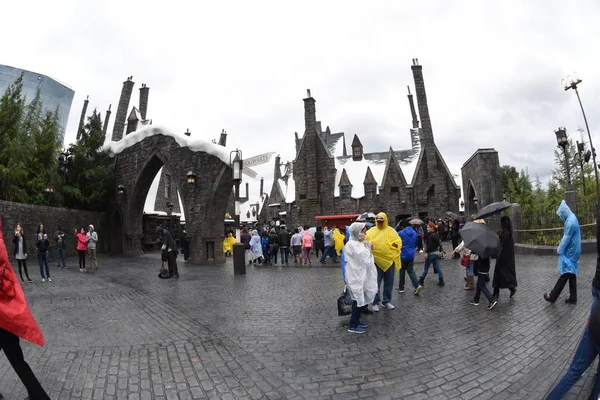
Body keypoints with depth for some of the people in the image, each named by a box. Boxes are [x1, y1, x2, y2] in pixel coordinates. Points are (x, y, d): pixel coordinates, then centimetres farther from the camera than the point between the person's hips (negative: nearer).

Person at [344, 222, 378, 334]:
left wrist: (369, 249, -1)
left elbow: (366, 260, 14)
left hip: (360, 276, 10)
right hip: (356, 277, -10)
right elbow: (365, 260, -21)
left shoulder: (357, 243, 12)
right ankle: (352, 326, 7)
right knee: (358, 300, -2)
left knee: (361, 300, 17)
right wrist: (369, 249, -8)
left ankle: (356, 321, 29)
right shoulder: (353, 245, -19)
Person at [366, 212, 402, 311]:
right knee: (376, 283, 1)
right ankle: (375, 302, 13)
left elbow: (398, 243, 1)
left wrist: (389, 245, -15)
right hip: (377, 261, -2)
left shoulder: (391, 231, 4)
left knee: (389, 283, 12)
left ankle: (386, 301, 26)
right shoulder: (371, 231, 0)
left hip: (390, 260, 3)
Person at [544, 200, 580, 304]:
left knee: (565, 274, -3)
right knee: (571, 274, 12)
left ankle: (552, 296, 2)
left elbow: (566, 238, -19)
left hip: (570, 252, -9)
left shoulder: (570, 221, -21)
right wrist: (560, 248, 15)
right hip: (572, 252, 9)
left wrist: (559, 250, -7)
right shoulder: (572, 218, 10)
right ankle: (572, 298, 18)